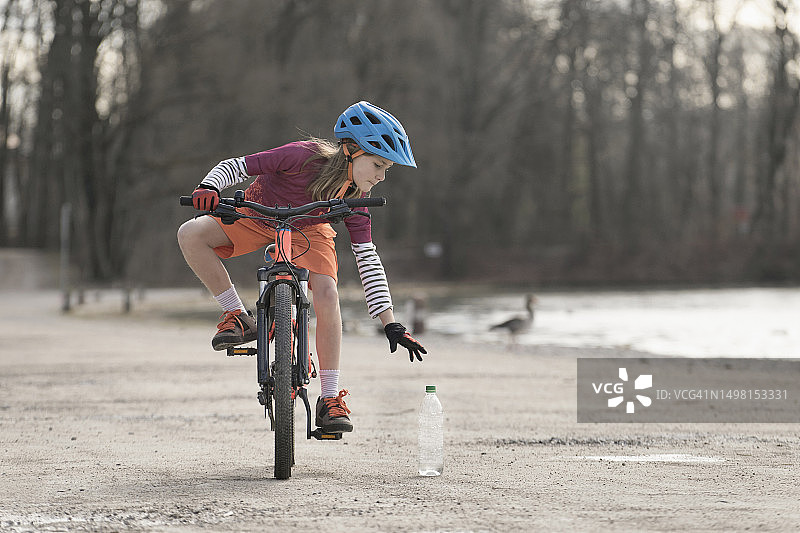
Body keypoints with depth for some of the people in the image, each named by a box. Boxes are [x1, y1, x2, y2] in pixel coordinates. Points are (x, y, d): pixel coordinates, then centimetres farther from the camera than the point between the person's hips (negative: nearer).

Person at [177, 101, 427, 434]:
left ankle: (331, 401, -14)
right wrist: (209, 188, -49)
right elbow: (235, 166, -27)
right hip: (256, 217, -1)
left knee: (327, 295, -25)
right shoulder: (303, 156, -36)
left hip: (307, 230, 1)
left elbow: (368, 260, -16)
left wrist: (391, 325, -20)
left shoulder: (355, 197, -23)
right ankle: (237, 318, -12)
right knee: (191, 235, -27)